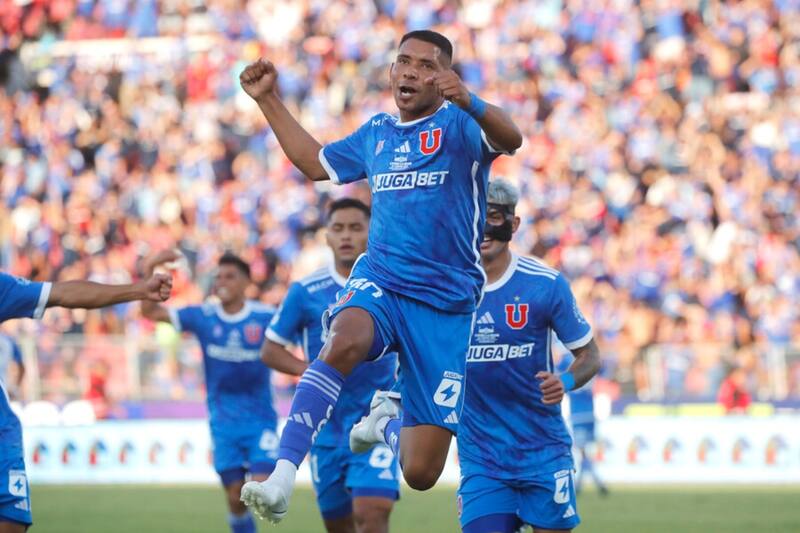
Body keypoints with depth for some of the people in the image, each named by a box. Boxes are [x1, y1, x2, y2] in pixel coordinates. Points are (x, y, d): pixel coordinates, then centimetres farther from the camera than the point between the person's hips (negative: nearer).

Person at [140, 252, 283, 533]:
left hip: (260, 418, -2)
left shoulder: (266, 317, -7)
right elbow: (151, 311, -3)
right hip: (224, 422, 2)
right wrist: (149, 270, -14)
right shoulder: (203, 317, -2)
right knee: (235, 497, 3)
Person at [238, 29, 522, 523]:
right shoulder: (376, 132, 14)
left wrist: (469, 103, -45)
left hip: (446, 302, -3)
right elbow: (315, 163, 33)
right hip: (379, 282, 3)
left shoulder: (458, 123, -3)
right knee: (344, 342, -38)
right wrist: (270, 100, 27)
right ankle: (281, 480, -42)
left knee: (421, 473, -5)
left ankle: (389, 417, 32)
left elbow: (510, 139, -26)